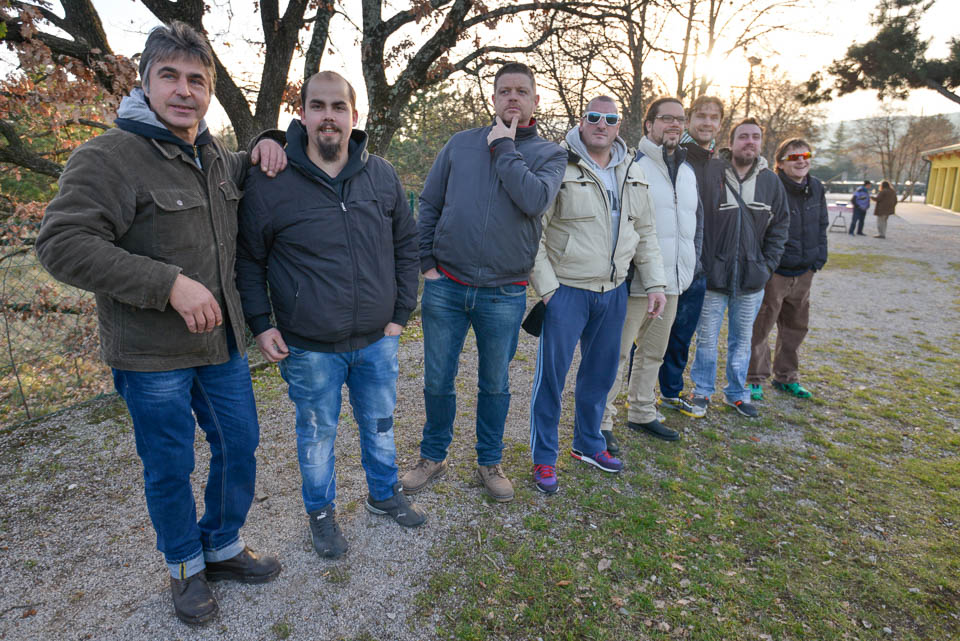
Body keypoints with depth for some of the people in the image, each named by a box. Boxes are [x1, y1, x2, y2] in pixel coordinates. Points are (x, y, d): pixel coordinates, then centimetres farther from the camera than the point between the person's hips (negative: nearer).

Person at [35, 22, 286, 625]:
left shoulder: (215, 156, 8)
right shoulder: (108, 158, -13)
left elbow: (236, 177, 32)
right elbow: (62, 243, -20)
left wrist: (262, 147, 8)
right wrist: (169, 282, -27)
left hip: (223, 343, 7)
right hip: (152, 355, -6)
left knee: (239, 445, 16)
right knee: (170, 467, 10)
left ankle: (224, 547, 39)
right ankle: (186, 566, 35)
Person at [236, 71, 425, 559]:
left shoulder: (382, 176, 0)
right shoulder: (269, 183, -9)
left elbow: (406, 245, 8)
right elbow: (248, 260, 1)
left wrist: (401, 312, 4)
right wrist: (261, 325, -6)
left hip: (378, 340, 3)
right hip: (309, 348, -3)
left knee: (379, 423, 20)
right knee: (317, 433, 14)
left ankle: (384, 494, 45)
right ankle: (321, 512, 39)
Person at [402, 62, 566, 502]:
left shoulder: (549, 154, 3)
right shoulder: (461, 144, 8)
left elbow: (534, 199, -18)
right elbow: (429, 204, 9)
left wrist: (504, 148, -9)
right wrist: (426, 262, 1)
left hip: (504, 295, -1)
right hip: (445, 286, 1)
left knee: (495, 385, 13)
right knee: (437, 381, 10)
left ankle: (489, 462, 33)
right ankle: (433, 456, 32)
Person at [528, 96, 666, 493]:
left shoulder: (632, 174, 12)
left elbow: (645, 233, 17)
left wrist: (654, 284, 10)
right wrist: (546, 287, -15)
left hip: (614, 292, 6)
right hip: (567, 290, -6)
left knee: (600, 374, 16)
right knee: (551, 376, 1)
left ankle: (589, 444, 35)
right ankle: (543, 458, 17)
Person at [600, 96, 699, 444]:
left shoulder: (688, 171, 16)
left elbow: (697, 220, 25)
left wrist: (690, 263, 16)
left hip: (672, 283, 8)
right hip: (635, 281, -8)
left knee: (653, 353, 17)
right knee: (617, 354, -4)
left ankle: (642, 413, 32)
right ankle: (601, 422, 8)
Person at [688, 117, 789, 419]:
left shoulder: (771, 182, 6)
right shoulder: (709, 173, -8)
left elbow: (780, 227, 14)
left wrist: (767, 265, 5)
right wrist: (699, 263, -9)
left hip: (751, 279, 4)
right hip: (712, 276, -4)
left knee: (742, 339, 15)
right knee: (707, 339, 6)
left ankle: (737, 393, 30)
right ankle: (702, 391, 24)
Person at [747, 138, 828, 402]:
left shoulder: (816, 188, 7)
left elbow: (822, 225, 18)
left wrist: (819, 258, 11)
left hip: (804, 272, 7)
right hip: (774, 271, -7)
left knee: (796, 326, 16)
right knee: (761, 326, -1)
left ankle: (786, 377, 31)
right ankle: (756, 379, 13)